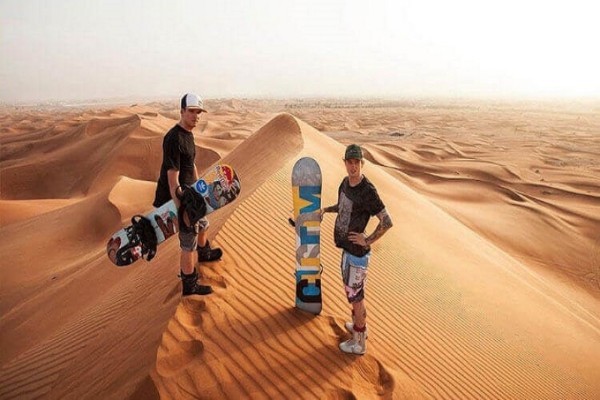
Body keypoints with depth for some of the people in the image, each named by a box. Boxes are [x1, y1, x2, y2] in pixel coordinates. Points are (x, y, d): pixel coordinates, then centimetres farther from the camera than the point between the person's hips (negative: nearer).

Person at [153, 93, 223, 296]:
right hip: (176, 198, -10)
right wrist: (180, 211, -27)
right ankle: (189, 285, 17)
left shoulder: (188, 135, 8)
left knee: (202, 224, 31)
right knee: (189, 243, 0)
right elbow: (173, 178, -26)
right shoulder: (174, 139, -23)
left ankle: (205, 253, 59)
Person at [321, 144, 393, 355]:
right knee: (351, 288, 25)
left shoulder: (368, 191, -26)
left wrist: (368, 240, -20)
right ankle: (360, 326, 47)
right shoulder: (345, 182, 2)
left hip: (357, 251, -9)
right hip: (347, 248, 9)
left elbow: (387, 222, -25)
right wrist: (326, 209, 11)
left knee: (355, 295, 5)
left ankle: (358, 343, 23)